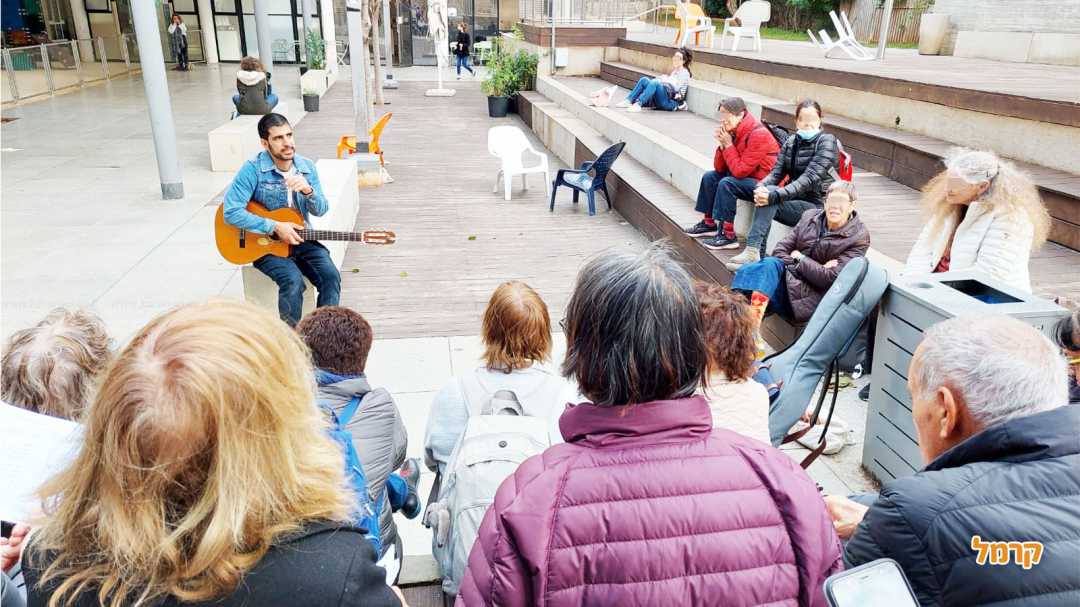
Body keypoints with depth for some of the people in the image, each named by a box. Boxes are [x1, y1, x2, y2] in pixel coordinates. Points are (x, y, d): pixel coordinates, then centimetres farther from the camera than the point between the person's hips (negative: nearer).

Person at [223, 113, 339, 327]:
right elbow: (231, 212, -20)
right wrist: (275, 227, -23)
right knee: (293, 280, -30)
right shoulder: (254, 169, -14)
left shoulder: (306, 167, 1)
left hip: (301, 239, 4)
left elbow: (321, 210, 1)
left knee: (331, 276, -20)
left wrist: (308, 191, -22)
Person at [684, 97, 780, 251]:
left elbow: (740, 171, -27)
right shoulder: (734, 131, 2)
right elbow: (719, 168, 4)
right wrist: (722, 144, -12)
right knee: (709, 177, 7)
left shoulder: (758, 134, -24)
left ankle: (728, 236, -21)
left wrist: (728, 145, -20)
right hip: (746, 176, 10)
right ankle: (709, 224, 16)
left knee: (727, 184, -28)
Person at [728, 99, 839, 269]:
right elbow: (777, 172, 0)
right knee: (767, 192, -24)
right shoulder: (791, 141, 9)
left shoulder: (826, 141, -9)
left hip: (816, 206, -5)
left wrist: (774, 196, -33)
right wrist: (760, 188, -24)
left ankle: (753, 252, -36)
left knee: (771, 195, -28)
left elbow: (810, 178, -21)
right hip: (796, 200, 6)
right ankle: (756, 255, -30)